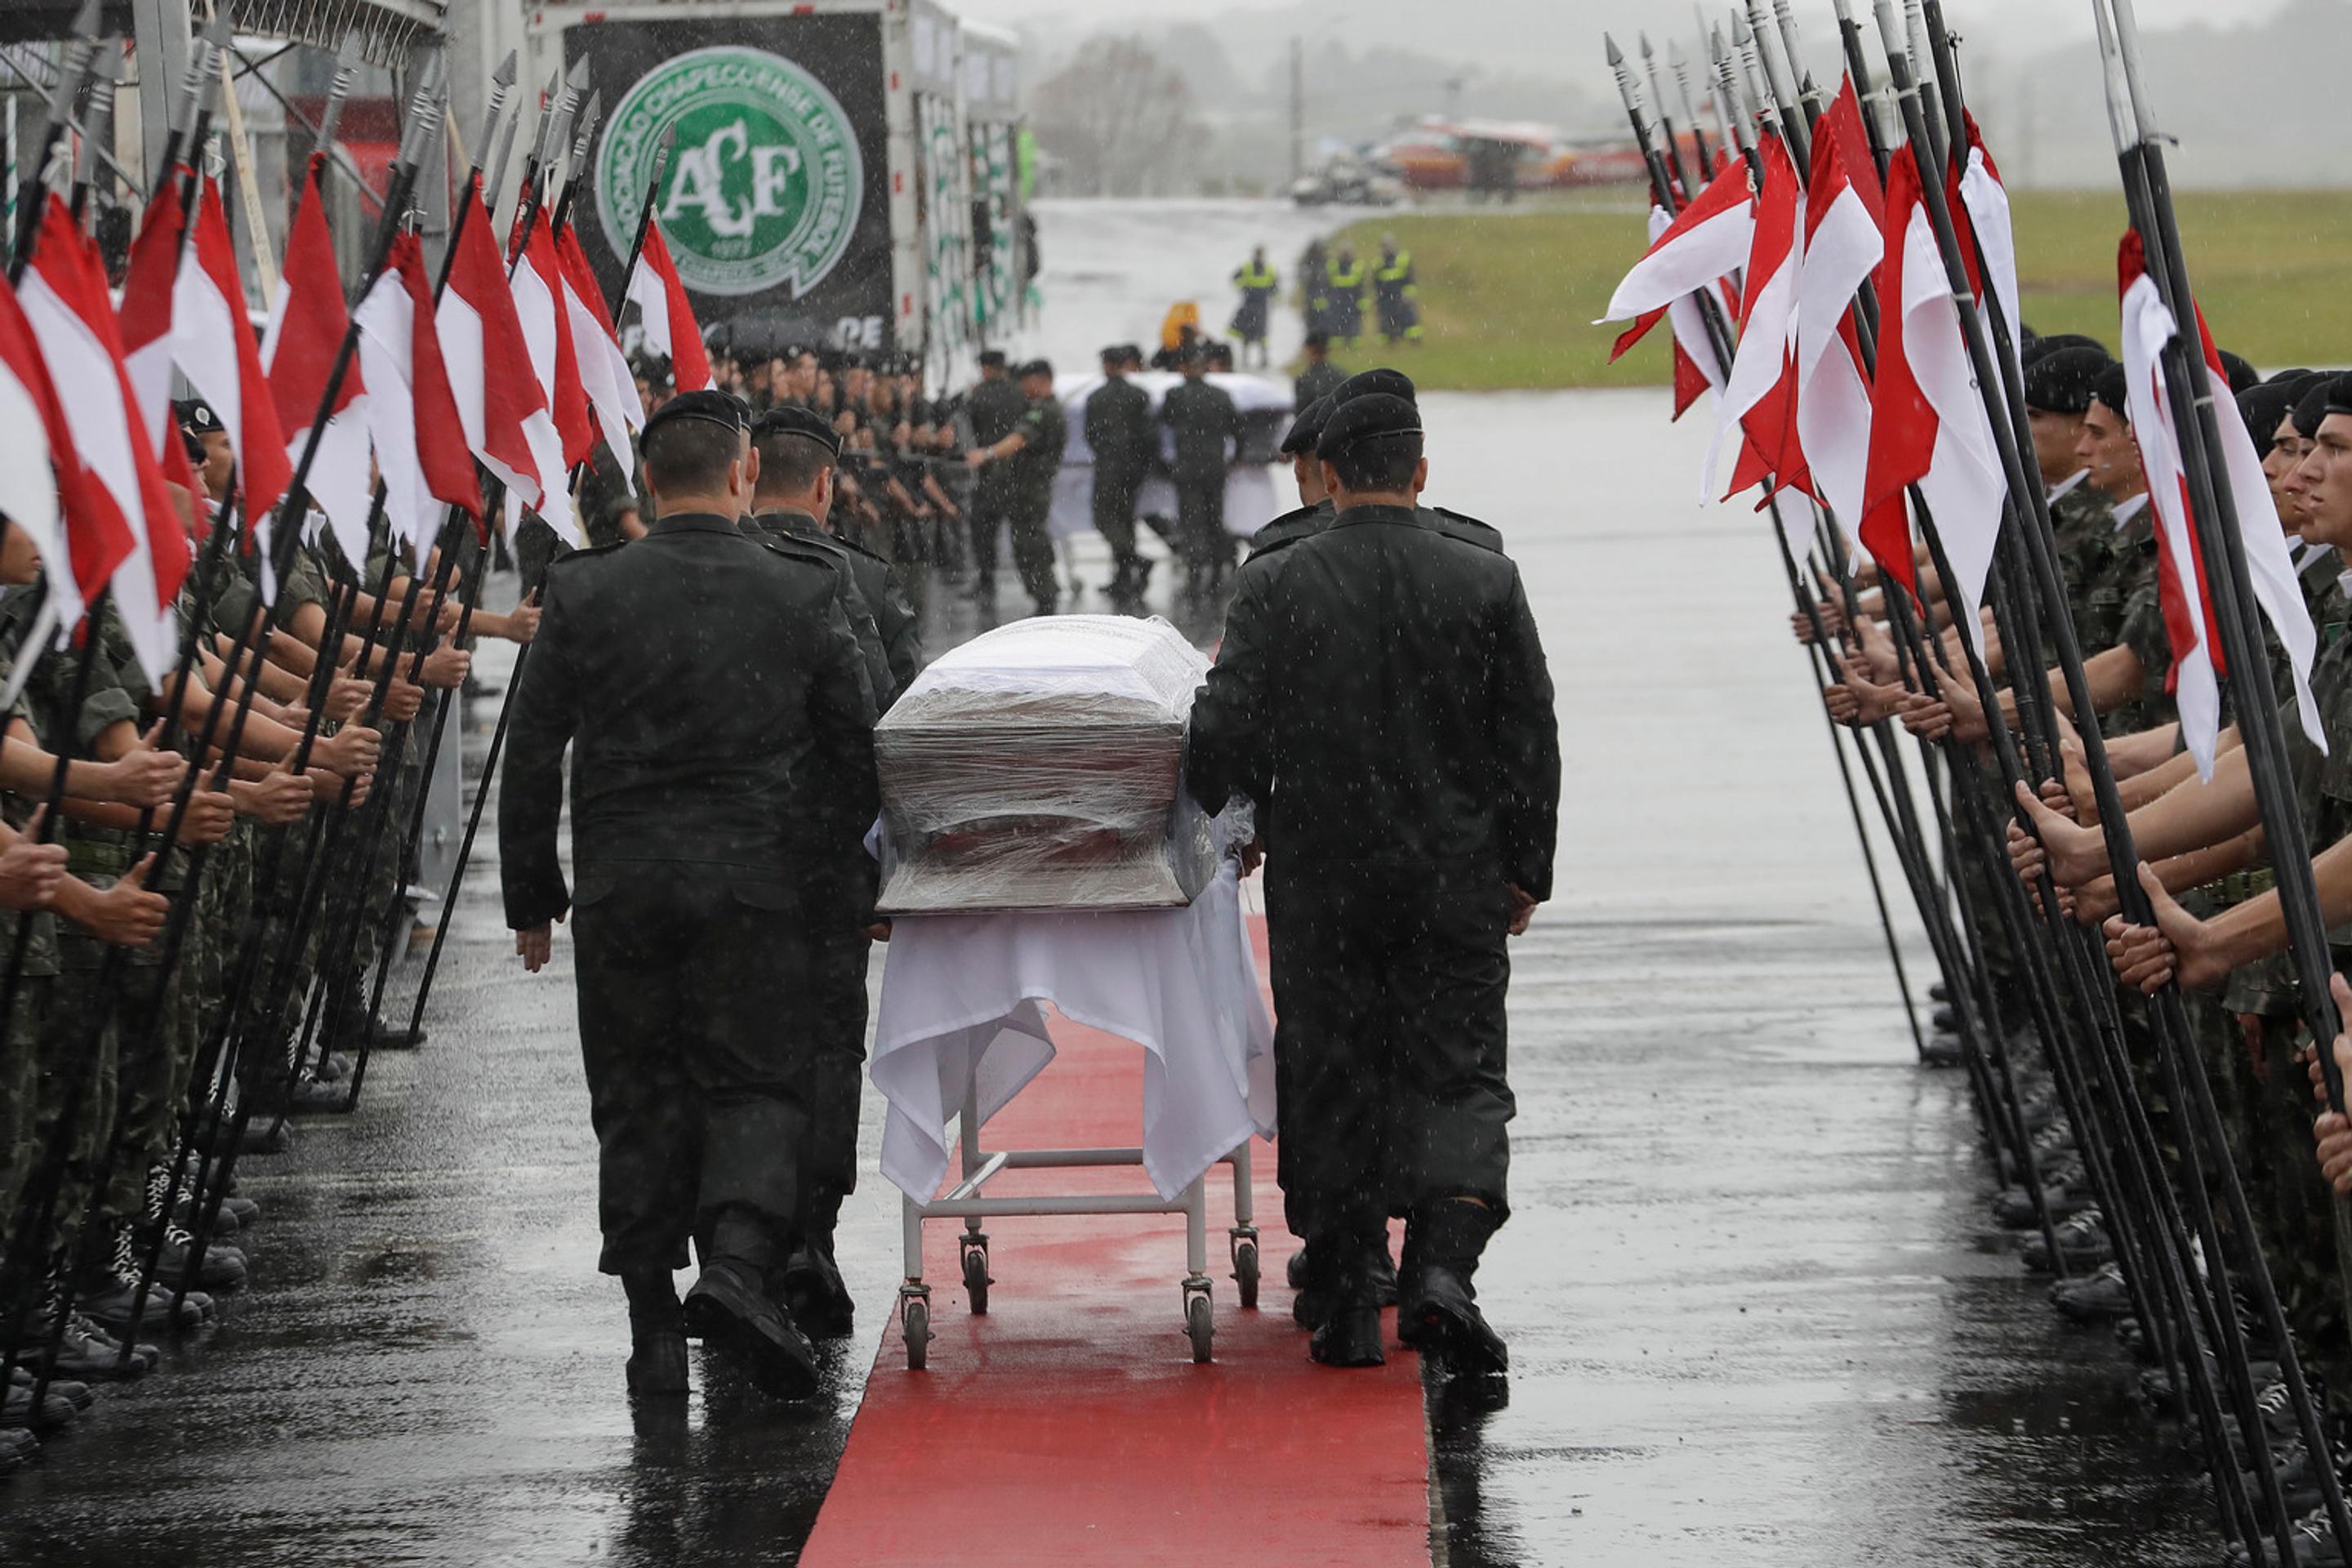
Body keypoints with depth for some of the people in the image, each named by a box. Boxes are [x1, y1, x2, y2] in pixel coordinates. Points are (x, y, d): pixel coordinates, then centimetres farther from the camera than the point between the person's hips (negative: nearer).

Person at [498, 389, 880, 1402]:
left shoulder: (582, 593, -1)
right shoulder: (801, 597, -1)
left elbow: (532, 757, 2)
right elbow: (856, 755, 5)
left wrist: (532, 896, 10)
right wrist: (843, 856, 21)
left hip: (619, 886, 1)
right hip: (755, 877, -1)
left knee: (638, 1101, 9)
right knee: (757, 1084, 5)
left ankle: (655, 1332, 9)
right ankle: (738, 1262, -19)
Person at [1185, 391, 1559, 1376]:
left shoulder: (1282, 587, -6)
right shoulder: (1486, 583, -2)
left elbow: (1223, 732, -9)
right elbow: (1532, 741, 1)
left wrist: (1234, 813, 13)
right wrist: (1525, 871, 11)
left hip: (1323, 888, 0)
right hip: (1458, 884, 0)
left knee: (1334, 1083, 9)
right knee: (1460, 1075, 5)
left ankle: (1349, 1309, 10)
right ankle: (1442, 1268, -17)